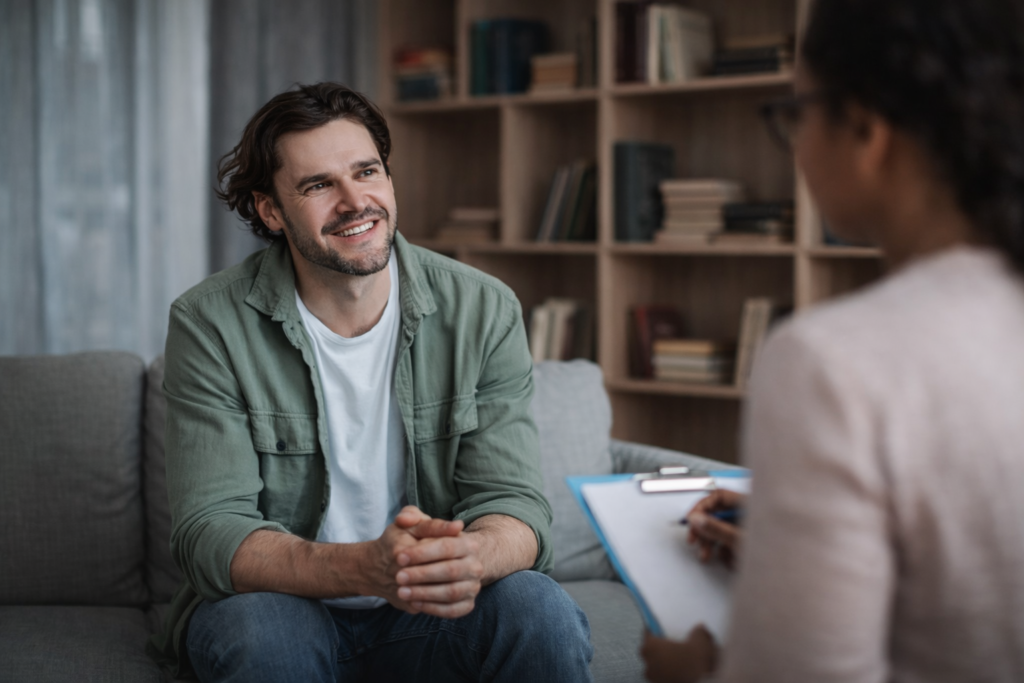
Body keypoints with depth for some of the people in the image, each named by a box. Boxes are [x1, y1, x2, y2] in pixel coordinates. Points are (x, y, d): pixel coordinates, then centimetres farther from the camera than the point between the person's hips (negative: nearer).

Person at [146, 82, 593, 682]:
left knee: (543, 616, -28)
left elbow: (513, 503, -11)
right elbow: (210, 533, -19)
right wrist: (364, 568, -39)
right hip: (280, 597, -1)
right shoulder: (211, 325, -12)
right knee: (256, 630, -35)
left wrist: (469, 559, -38)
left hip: (432, 612, 1)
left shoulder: (484, 311, -6)